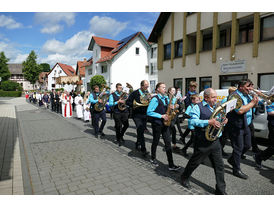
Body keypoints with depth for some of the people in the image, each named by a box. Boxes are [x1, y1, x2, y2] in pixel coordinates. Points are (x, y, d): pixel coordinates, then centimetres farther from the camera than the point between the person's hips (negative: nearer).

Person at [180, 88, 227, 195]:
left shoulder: (216, 108, 14)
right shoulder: (198, 107, -8)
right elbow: (192, 121, -21)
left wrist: (223, 121, 1)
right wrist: (209, 122, -28)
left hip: (215, 141, 6)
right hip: (202, 142, -6)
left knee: (219, 166, 8)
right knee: (194, 162, 11)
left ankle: (220, 190, 22)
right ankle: (184, 178, 35)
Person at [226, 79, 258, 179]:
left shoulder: (247, 95, 10)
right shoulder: (235, 96, -18)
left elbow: (255, 105, 20)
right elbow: (240, 111, -30)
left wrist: (256, 99, 0)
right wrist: (252, 103, -19)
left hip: (246, 126, 9)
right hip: (236, 127, -9)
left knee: (247, 145, 18)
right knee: (238, 148, 0)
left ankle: (232, 159, 37)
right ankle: (237, 170, 16)